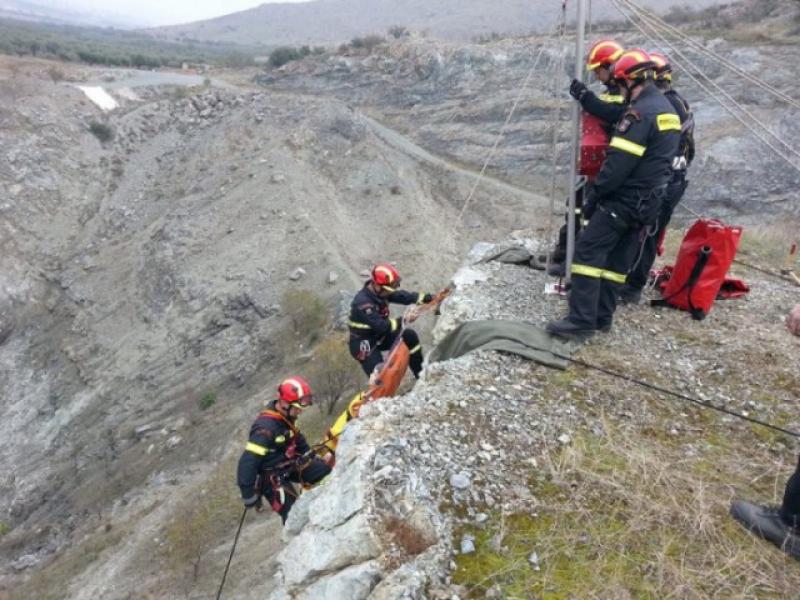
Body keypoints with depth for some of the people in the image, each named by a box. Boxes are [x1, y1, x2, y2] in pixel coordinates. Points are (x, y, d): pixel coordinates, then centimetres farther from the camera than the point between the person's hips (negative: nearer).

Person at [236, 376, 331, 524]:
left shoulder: (285, 416, -4)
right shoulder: (265, 428, -30)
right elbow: (247, 462, -29)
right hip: (272, 477, -8)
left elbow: (297, 438, 16)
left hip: (289, 464, 8)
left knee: (325, 471, -4)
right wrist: (249, 494, -23)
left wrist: (313, 458, 21)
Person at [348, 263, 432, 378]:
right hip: (363, 344, -8)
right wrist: (403, 320, -38)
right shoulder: (363, 303, -33)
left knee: (410, 336, -4)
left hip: (379, 335, 8)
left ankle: (421, 374, 11)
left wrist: (427, 297, -20)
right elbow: (381, 326, -34)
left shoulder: (380, 291, -7)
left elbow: (402, 296, -9)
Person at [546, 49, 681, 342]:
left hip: (625, 197, -10)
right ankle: (601, 316, 16)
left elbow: (619, 162, -21)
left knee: (588, 251, -10)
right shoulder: (667, 109, 17)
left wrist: (594, 197, -14)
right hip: (649, 201, 10)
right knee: (617, 259, 11)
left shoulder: (641, 112, -16)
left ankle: (581, 321, -13)